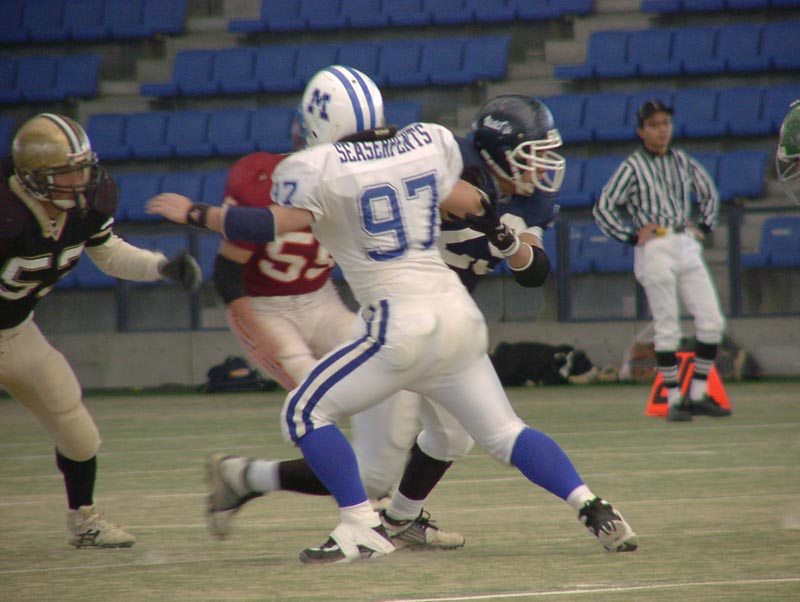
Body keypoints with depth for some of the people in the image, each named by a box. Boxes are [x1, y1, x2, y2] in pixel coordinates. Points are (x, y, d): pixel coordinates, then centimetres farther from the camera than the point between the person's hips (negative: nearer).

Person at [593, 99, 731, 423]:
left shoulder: (682, 161, 11)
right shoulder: (632, 166, -3)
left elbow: (709, 193, 26)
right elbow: (602, 208, -5)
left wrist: (704, 227, 14)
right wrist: (631, 236, -8)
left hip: (687, 246, 5)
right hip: (655, 248, -5)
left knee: (712, 320, 0)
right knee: (667, 327, -4)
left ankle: (698, 394, 8)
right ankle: (673, 399, 3)